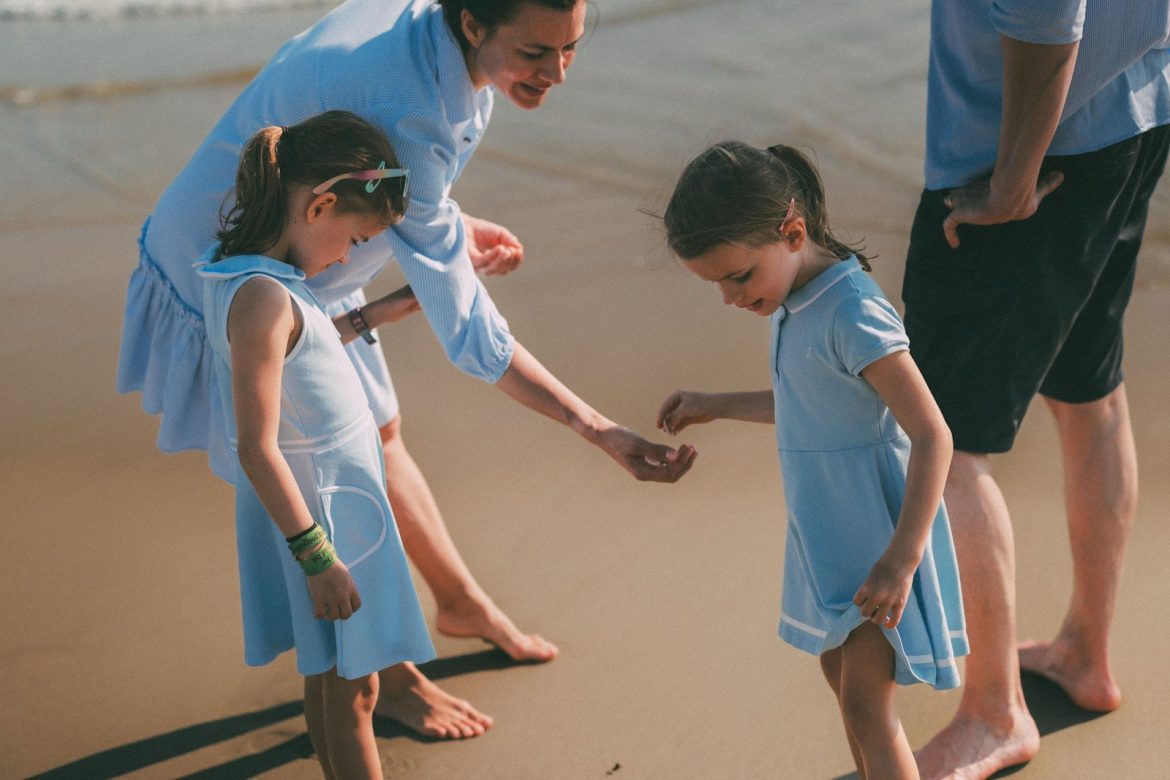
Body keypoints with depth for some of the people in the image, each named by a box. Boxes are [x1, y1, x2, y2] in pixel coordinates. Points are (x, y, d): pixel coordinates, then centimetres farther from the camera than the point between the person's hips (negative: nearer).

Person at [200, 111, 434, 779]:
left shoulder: (246, 269, 2)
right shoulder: (263, 299, -27)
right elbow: (256, 448, -27)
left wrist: (398, 306, 24)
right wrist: (317, 555, -22)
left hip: (330, 495, 9)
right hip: (319, 508, -9)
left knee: (328, 677, 20)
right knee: (350, 688, 3)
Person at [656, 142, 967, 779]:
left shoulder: (852, 314, -26)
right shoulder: (793, 303, 3)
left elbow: (932, 436, -26)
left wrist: (901, 559, -29)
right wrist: (716, 406, 19)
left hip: (879, 533, -10)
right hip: (830, 530, 10)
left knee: (866, 704, -7)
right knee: (836, 669, 23)